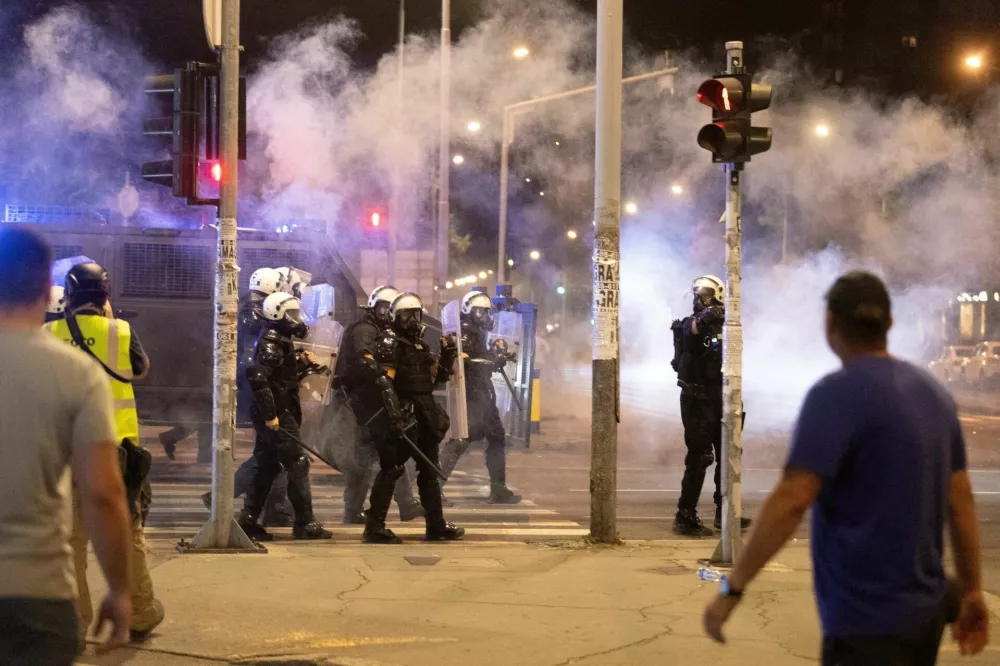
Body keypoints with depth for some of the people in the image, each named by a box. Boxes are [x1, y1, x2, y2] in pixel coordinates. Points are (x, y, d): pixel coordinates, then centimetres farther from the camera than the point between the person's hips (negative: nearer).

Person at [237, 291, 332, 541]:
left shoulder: (281, 341, 17)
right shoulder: (271, 342, -15)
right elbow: (257, 376, -26)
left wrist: (303, 363, 7)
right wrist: (270, 414, -27)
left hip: (274, 414, 10)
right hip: (277, 415, -10)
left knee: (265, 467, 12)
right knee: (298, 465, -6)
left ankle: (248, 520, 15)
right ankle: (305, 524, -4)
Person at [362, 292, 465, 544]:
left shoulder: (420, 346, 21)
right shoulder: (389, 341, -6)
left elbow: (436, 376, 26)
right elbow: (368, 363, -22)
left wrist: (448, 357, 11)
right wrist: (384, 382, -33)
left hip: (423, 416, 9)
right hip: (401, 415, -9)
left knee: (429, 468, 14)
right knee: (391, 467, -11)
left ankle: (436, 525, 22)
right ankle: (374, 527, -9)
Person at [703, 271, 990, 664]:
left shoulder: (836, 394, -15)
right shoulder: (934, 393, 7)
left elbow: (790, 501, -23)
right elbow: (961, 501, 10)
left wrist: (733, 588, -17)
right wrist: (972, 592, 17)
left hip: (866, 618, -8)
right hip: (925, 609, 8)